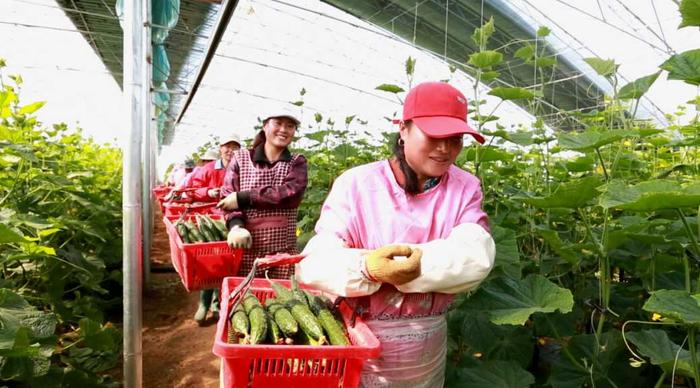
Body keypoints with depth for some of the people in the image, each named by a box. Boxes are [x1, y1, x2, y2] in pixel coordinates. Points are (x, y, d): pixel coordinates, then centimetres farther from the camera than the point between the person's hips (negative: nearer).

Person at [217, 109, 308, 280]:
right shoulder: (241, 158, 10)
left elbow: (292, 195, -9)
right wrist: (236, 226, -20)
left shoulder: (297, 162, 10)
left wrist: (243, 198, -12)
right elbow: (228, 196, 0)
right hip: (246, 248, 0)